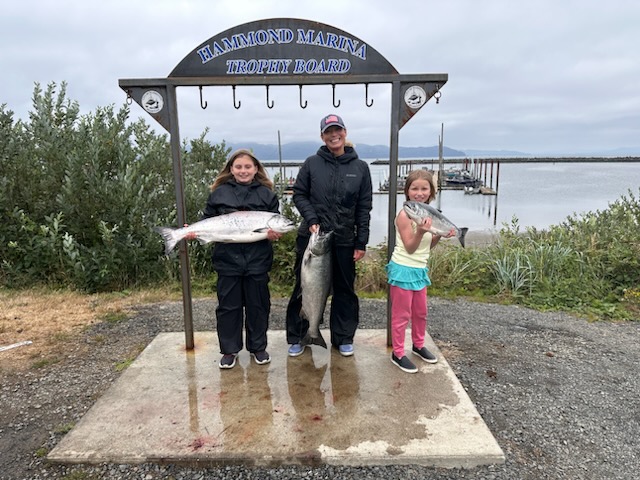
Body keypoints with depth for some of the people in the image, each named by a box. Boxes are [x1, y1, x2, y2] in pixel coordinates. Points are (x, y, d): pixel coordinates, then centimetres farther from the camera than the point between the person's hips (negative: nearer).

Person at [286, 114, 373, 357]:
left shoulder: (360, 167, 2)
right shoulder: (312, 163, 0)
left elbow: (364, 208, 2)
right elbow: (299, 194, 3)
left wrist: (361, 243, -1)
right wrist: (311, 220, -13)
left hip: (344, 240, 1)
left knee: (345, 290, 10)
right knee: (304, 287, 8)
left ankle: (343, 338, 27)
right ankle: (296, 338, 23)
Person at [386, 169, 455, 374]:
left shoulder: (428, 214, 5)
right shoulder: (405, 215, -17)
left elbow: (428, 246, 12)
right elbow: (410, 248, -19)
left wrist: (440, 235, -4)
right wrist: (420, 232, -34)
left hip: (420, 269, 8)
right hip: (403, 269, -8)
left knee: (420, 311, 20)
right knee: (402, 314, 3)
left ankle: (418, 345, 39)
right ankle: (398, 354, 17)